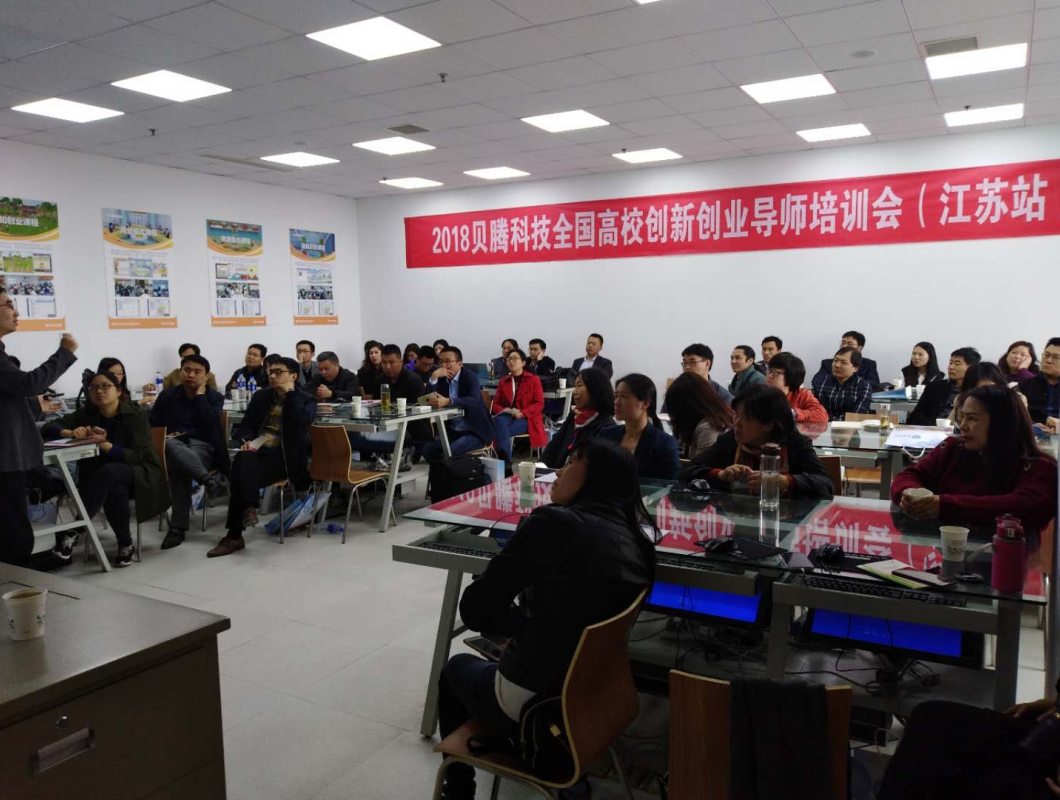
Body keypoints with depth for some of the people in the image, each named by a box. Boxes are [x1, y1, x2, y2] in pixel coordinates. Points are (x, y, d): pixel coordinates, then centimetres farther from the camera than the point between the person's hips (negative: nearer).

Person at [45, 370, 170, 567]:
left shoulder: (135, 415, -12)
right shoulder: (86, 414, 0)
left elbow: (136, 456, -19)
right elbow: (48, 429, -8)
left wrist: (105, 444, -34)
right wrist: (70, 433, -29)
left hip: (141, 473, -3)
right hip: (104, 477, 3)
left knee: (108, 471, -36)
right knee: (114, 490, -34)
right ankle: (126, 544, -16)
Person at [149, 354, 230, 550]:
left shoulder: (215, 397, 11)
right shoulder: (167, 395, 17)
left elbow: (210, 424, -8)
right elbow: (151, 424, 15)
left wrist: (200, 395, -4)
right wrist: (164, 435, -8)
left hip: (202, 446, -1)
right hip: (174, 445, 2)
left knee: (180, 469, -38)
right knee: (170, 444, -40)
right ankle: (209, 479, -55)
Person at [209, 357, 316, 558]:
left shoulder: (306, 400, 8)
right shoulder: (261, 396, 21)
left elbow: (301, 422, -15)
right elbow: (245, 425, 17)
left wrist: (290, 393, -7)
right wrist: (246, 440, -6)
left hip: (283, 457, -4)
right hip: (257, 451, 4)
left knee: (242, 475, -31)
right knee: (243, 459, -35)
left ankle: (234, 536, -29)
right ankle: (249, 508, -37)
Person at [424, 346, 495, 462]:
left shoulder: (470, 377, -10)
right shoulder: (442, 379, 7)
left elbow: (474, 400, -30)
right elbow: (428, 400, -5)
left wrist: (448, 401, -44)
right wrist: (434, 377, -17)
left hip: (475, 431, -6)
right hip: (452, 431, 6)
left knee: (449, 452, -28)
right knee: (428, 449, -13)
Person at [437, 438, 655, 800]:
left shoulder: (554, 522, -22)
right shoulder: (635, 537, -4)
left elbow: (475, 610, -15)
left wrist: (524, 623, -1)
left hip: (534, 704, -6)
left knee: (456, 668, 26)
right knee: (500, 658, 34)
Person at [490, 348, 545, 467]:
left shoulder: (534, 379, 4)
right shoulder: (503, 381, 15)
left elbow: (539, 404, -4)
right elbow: (496, 403, 11)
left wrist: (521, 413, -19)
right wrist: (506, 410, -13)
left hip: (527, 418, -3)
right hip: (507, 416, 3)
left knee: (504, 432, -33)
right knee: (499, 420, -36)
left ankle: (503, 460, -24)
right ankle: (505, 461, -41)